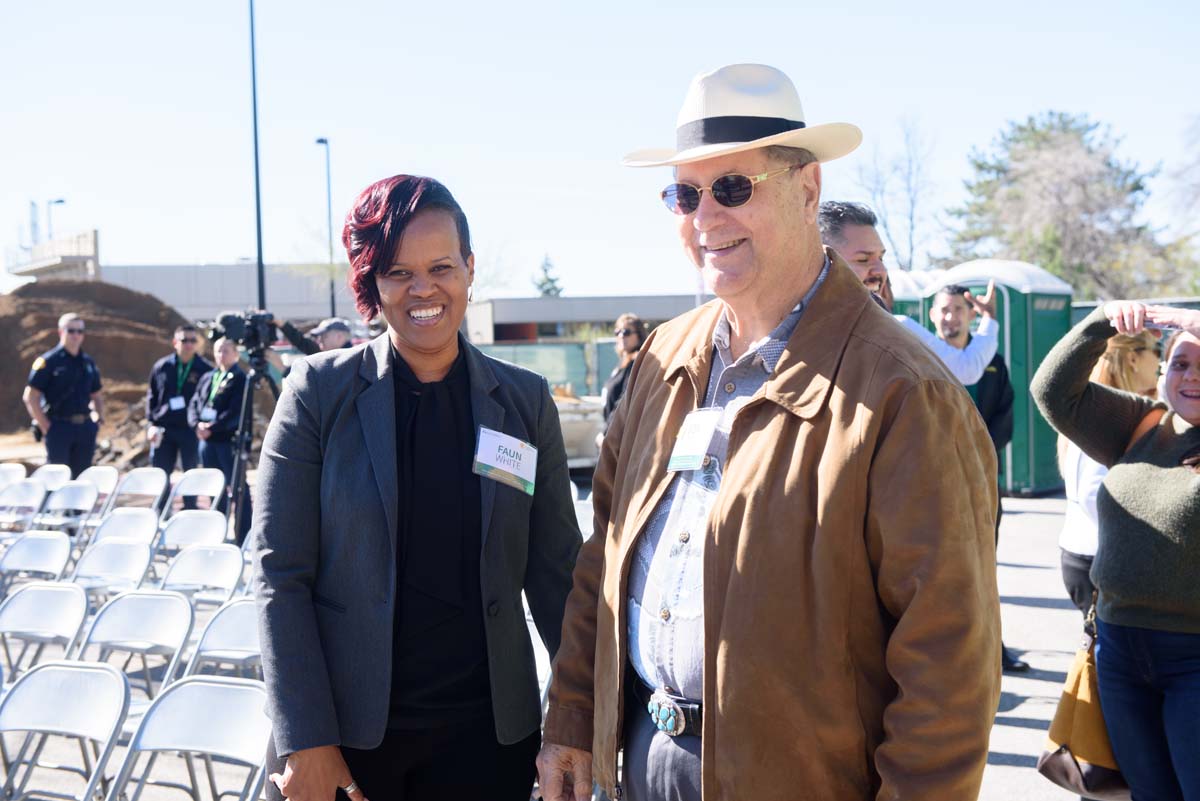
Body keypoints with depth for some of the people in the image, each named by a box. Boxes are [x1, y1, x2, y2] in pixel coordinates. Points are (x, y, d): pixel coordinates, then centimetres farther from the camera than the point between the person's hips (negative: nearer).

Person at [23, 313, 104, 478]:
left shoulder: (88, 363, 14)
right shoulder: (48, 361, -4)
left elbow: (96, 397, 24)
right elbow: (30, 397, -7)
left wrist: (98, 419, 9)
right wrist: (45, 426, -11)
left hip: (85, 428, 5)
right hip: (59, 427, -5)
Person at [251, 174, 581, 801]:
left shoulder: (526, 401, 2)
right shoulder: (319, 391, -4)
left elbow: (553, 571, 4)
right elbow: (280, 574, -6)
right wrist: (303, 742, -11)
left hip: (486, 728, 2)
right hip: (344, 730, -1)